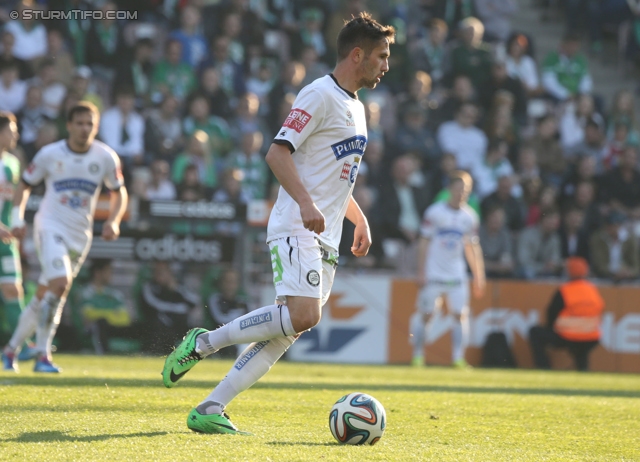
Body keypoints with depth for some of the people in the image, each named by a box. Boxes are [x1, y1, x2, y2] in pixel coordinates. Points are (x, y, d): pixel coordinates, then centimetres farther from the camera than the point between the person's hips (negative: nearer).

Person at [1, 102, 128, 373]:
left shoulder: (106, 158, -1)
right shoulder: (50, 154, -6)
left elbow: (119, 192, 13)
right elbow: (25, 185, 7)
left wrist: (113, 221, -4)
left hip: (80, 235, 3)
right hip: (50, 226, -3)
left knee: (44, 297, 7)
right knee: (60, 284, -24)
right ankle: (43, 355, -17)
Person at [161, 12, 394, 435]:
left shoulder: (356, 108, 22)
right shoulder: (320, 95, -7)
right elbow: (278, 153, -16)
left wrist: (360, 219, 24)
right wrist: (306, 202, -27)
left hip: (326, 241, 9)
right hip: (296, 229, -9)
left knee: (288, 332, -1)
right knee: (302, 315, -25)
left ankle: (210, 410, -1)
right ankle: (203, 343, -10)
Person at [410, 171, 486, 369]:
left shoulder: (470, 217, 6)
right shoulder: (434, 212, -6)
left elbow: (472, 247, 13)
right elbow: (424, 243, -3)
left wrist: (478, 277, 11)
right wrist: (421, 272, -7)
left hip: (457, 275, 3)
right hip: (433, 274, -3)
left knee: (460, 314, -6)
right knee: (425, 314, -1)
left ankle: (458, 358, -2)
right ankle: (417, 356, 9)